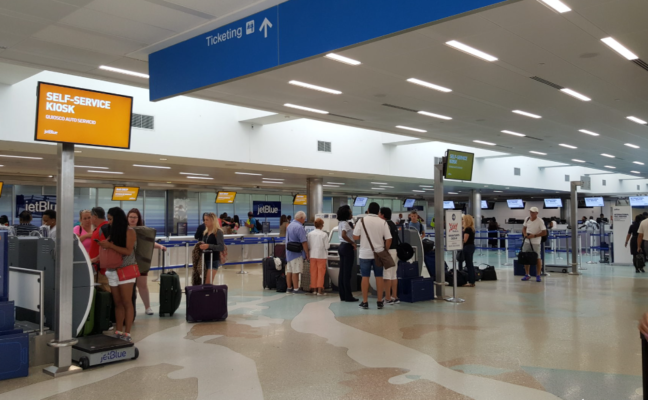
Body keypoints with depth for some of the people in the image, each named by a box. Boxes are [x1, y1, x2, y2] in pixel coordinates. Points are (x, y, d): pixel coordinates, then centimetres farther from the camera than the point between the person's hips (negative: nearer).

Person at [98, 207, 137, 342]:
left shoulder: (129, 231, -5)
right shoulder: (112, 232, 13)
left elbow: (128, 251, -14)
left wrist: (110, 245, -17)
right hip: (113, 271, 6)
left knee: (126, 302, -5)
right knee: (117, 303, 7)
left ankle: (127, 334, -4)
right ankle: (119, 332, 10)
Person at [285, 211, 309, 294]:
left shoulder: (289, 225, 13)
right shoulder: (300, 227, -17)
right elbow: (304, 242, -18)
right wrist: (307, 254, -12)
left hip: (289, 252, 9)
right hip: (296, 253, -9)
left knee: (289, 271, 12)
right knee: (295, 271, -5)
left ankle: (289, 287, 19)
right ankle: (295, 289, -2)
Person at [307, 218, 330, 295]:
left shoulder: (310, 234, -1)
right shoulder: (324, 234, -12)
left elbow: (308, 246, 1)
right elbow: (327, 246, -10)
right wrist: (329, 244, 10)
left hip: (313, 255, 4)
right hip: (321, 255, -4)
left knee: (313, 272, 11)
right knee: (321, 272, 2)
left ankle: (315, 289, 17)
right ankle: (320, 290, -1)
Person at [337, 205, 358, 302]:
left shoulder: (340, 223, 14)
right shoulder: (345, 223, -15)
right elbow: (344, 235, -29)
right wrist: (353, 243, -19)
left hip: (342, 246, 10)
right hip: (347, 247, -10)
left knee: (342, 271, 9)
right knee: (347, 273, -6)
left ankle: (342, 295, 13)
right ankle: (348, 296, -2)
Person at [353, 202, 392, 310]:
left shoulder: (362, 221, -6)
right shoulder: (383, 223, -3)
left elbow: (355, 237, -7)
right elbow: (388, 239, -5)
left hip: (365, 253, -1)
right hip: (378, 253, 1)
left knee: (365, 277, 5)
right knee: (379, 277, 9)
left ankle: (365, 302, 7)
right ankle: (380, 302, 12)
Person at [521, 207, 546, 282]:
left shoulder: (540, 221, -11)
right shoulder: (527, 219, 6)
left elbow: (544, 233, -13)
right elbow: (524, 228, 18)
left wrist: (534, 235, -19)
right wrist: (525, 234, -3)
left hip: (536, 243, -5)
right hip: (527, 242, 5)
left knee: (537, 259, 0)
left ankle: (538, 275, 8)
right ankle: (527, 275, 18)